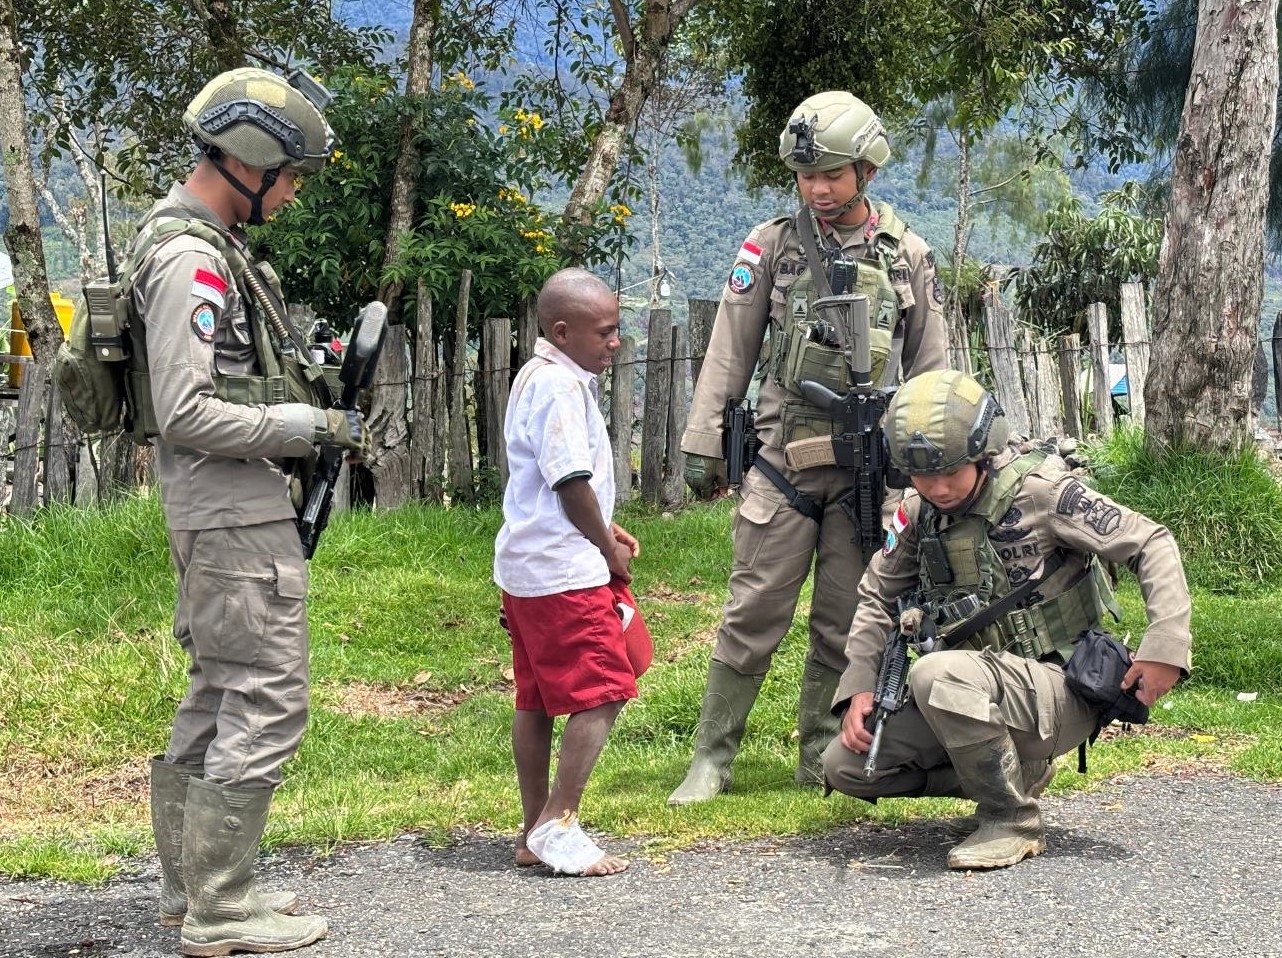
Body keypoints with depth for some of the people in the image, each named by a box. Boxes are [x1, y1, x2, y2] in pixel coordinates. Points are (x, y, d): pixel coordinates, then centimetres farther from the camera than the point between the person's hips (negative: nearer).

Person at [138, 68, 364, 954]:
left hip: (228, 516, 11)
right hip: (237, 520, -11)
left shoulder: (213, 245, 14)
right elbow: (187, 415, -23)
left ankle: (191, 883, 26)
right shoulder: (191, 261, -18)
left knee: (218, 700, 16)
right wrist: (316, 426, -18)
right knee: (266, 707, -7)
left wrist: (307, 373, 10)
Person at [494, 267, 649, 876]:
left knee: (536, 700, 13)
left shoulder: (536, 377, 17)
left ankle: (534, 834, 19)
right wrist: (611, 548, -7)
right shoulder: (560, 386, -17)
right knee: (601, 695, -7)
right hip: (564, 573, -11)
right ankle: (557, 826, -7)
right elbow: (571, 481, -20)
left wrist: (603, 531, 15)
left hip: (525, 569, 11)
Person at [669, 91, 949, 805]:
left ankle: (824, 759, 18)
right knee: (755, 613, -3)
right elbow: (730, 352, 5)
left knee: (845, 623, 6)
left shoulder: (910, 257, 7)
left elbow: (930, 367, 12)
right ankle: (713, 758, 5)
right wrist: (703, 443, 1)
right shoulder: (772, 246, 3)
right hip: (783, 458, -1)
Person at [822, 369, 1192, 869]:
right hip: (980, 691, 7)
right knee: (845, 764, -5)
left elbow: (1153, 545, -12)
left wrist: (1165, 647, -22)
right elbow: (878, 599, 15)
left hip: (1061, 691, -7)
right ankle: (1017, 769, 10)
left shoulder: (1038, 491, -15)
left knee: (938, 675, -35)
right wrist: (859, 688, 0)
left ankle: (1013, 819, -13)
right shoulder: (919, 513, 3)